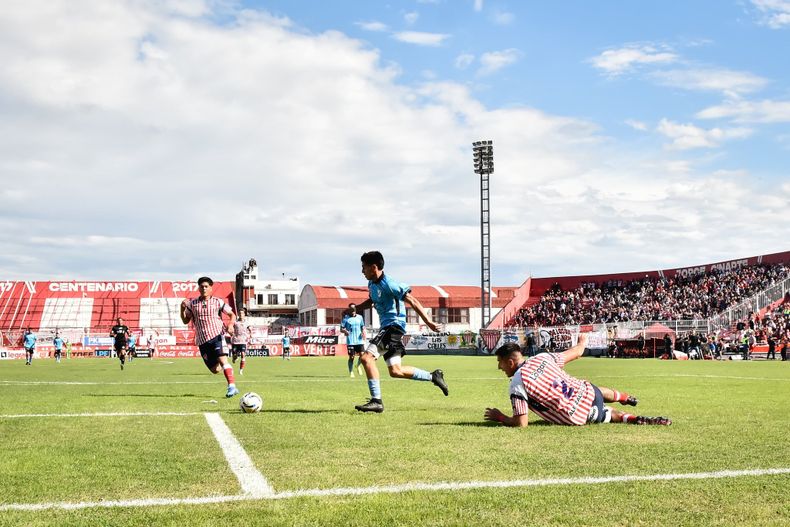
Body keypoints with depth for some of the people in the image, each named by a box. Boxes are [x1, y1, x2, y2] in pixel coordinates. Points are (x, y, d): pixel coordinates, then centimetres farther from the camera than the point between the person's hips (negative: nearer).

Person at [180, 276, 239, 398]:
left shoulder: (217, 302, 2)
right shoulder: (192, 303, 9)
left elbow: (232, 315, 7)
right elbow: (185, 321, 15)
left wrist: (230, 325, -13)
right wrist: (182, 308, -2)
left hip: (216, 335, -3)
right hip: (202, 340, 3)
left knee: (222, 359, -25)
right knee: (215, 369, 5)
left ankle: (232, 386, -28)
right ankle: (225, 365, 40)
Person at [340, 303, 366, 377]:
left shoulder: (360, 317, 10)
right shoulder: (346, 318, 1)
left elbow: (363, 327, 19)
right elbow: (341, 329, 0)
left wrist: (363, 332, -2)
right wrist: (345, 331, -22)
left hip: (359, 340, 2)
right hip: (350, 341, -2)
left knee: (362, 355, -8)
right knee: (351, 357, -1)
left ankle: (358, 366, 23)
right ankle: (351, 372, 14)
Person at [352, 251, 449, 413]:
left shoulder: (389, 284, -16)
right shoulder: (372, 283, 11)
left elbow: (412, 301, -15)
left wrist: (428, 322, -16)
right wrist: (355, 308, 17)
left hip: (394, 325, -10)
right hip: (386, 327, 10)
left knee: (367, 357, -20)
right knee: (395, 371, 9)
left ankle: (376, 400, -18)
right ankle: (433, 376, 20)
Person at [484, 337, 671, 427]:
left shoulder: (517, 384, -17)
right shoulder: (541, 357, -1)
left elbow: (521, 423, -21)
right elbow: (576, 353, 13)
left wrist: (499, 417, -2)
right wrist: (582, 341, 37)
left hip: (579, 416, -5)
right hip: (588, 392, 5)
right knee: (597, 391, 44)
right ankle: (625, 398, 69)